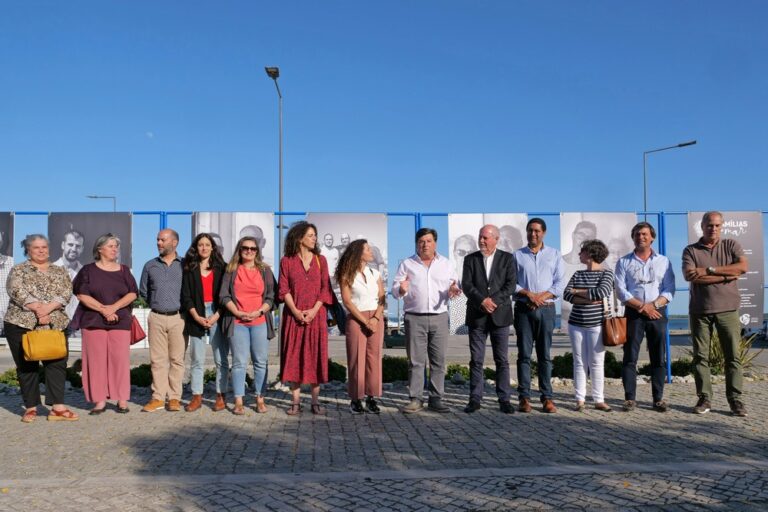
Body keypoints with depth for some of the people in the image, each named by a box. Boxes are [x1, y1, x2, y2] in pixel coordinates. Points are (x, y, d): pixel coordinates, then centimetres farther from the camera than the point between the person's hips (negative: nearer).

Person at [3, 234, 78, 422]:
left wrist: (48, 308, -18)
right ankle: (31, 407, 11)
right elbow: (17, 291, -11)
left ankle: (57, 408, -3)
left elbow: (66, 293, -2)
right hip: (22, 324, -2)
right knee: (27, 366, 3)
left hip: (55, 324, 2)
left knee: (57, 364, -4)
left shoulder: (60, 271, 13)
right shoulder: (18, 270, 6)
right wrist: (37, 308, -22)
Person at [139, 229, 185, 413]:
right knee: (157, 359, 3)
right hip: (156, 317, 2)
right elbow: (143, 291, 19)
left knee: (177, 359, 0)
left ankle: (174, 398, 6)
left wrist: (183, 307, 5)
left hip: (177, 317, -2)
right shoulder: (150, 265, 10)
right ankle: (158, 397, 7)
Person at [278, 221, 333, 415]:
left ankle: (316, 401, 8)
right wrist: (295, 311, -13)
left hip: (316, 315, 1)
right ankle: (296, 401, 7)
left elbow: (325, 288, 2)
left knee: (315, 356, 1)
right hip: (294, 316, -1)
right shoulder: (287, 261, 3)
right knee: (293, 356, 0)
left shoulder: (320, 260, 8)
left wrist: (314, 310, -10)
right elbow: (283, 289, -1)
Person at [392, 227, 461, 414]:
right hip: (415, 318, -1)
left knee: (438, 361, 3)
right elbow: (395, 290, 4)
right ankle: (415, 399, 6)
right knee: (416, 361, 0)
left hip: (439, 317, 2)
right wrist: (401, 289, -19)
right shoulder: (407, 264, 7)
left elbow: (454, 286, 11)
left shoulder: (446, 264, 12)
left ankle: (436, 399, 10)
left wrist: (453, 290, -12)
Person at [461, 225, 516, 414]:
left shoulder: (507, 258, 5)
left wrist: (494, 301, -17)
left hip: (500, 315, -1)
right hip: (476, 316, 1)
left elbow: (511, 284, -5)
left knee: (502, 360, 2)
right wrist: (482, 300, -18)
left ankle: (504, 400, 9)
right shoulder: (470, 259, 7)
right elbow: (466, 285, -3)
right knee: (476, 360, 3)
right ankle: (475, 399, 10)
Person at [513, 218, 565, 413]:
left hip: (546, 309, 0)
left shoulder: (554, 254, 11)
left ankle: (547, 397, 4)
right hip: (523, 309, 0)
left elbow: (560, 283, 2)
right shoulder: (517, 255, 9)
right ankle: (524, 397, 2)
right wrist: (528, 294, -12)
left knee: (545, 354, 2)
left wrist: (542, 296, -11)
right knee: (524, 354, -1)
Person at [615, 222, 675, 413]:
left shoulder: (663, 261, 11)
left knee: (659, 358, 3)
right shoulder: (624, 262, 8)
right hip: (633, 313, -1)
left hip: (658, 313, 1)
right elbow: (621, 291, -1)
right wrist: (642, 307, -11)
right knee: (630, 357, -3)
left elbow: (669, 290, 3)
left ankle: (658, 399, 9)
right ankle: (630, 398, 1)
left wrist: (653, 305, -13)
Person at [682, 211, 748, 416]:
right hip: (700, 310, 0)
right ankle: (704, 398, 9)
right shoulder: (691, 250, 5)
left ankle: (735, 399, 6)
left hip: (727, 309, 0)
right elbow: (690, 276, -12)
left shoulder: (731, 245, 9)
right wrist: (726, 275, -12)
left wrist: (708, 270, -14)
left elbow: (743, 267, -9)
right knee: (700, 356, 2)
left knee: (733, 355, -1)